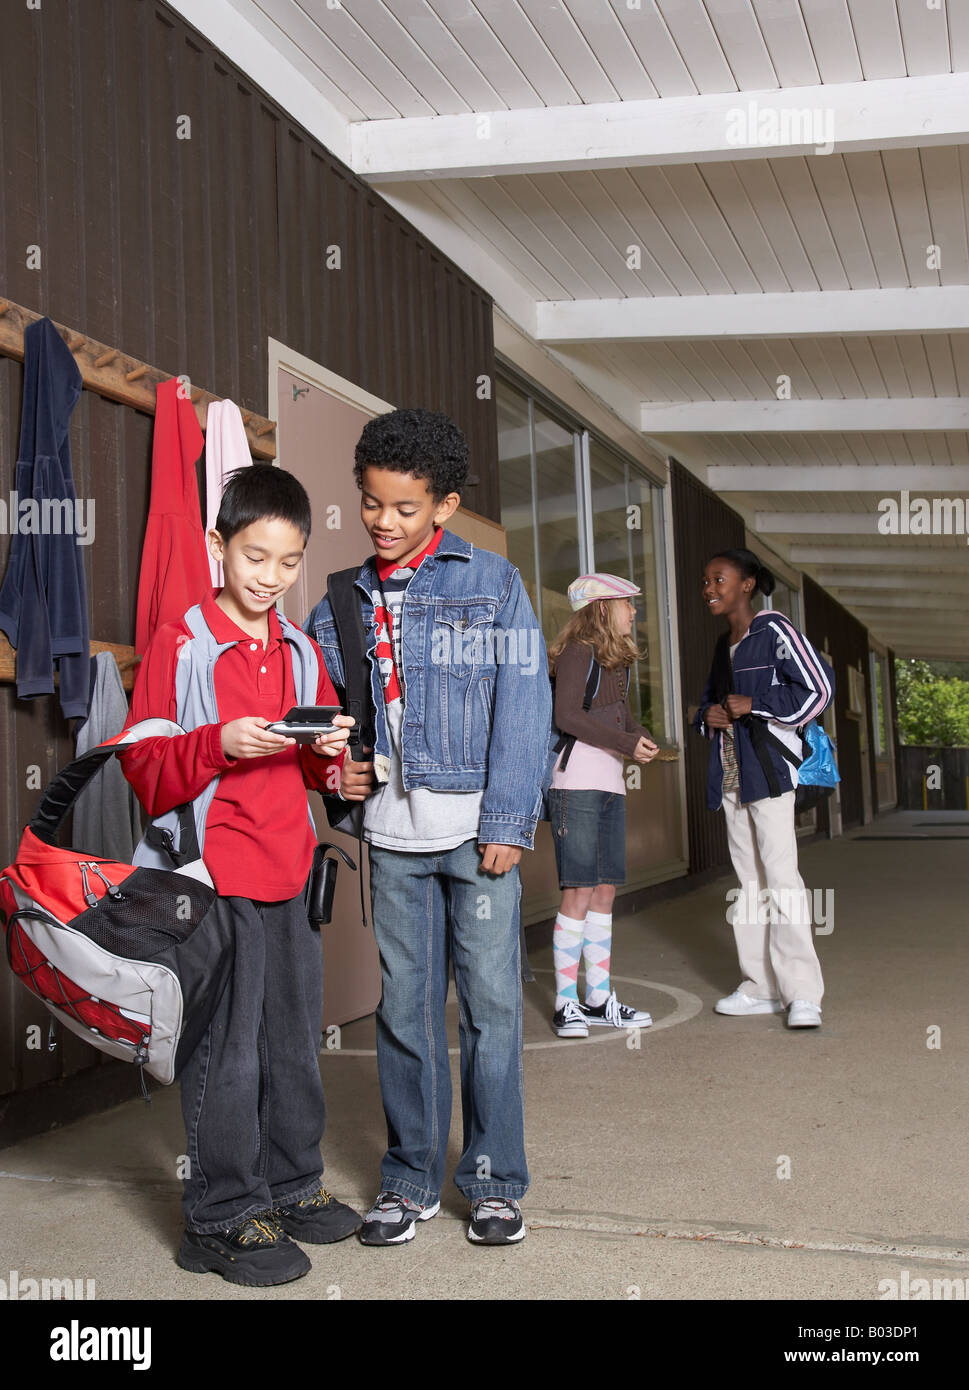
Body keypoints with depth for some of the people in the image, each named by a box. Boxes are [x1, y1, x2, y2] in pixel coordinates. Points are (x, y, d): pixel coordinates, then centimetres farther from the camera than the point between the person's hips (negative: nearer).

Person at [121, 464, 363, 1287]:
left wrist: (331, 751, -4)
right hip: (216, 879, -6)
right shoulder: (179, 646, -6)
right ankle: (222, 1219, 14)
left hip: (291, 875, 6)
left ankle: (291, 1186, 31)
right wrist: (218, 745, -24)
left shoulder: (301, 650, 13)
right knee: (225, 1051, 0)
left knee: (295, 1041, 15)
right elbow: (144, 768, -10)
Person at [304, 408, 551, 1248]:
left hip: (477, 826, -3)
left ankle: (495, 1181, 19)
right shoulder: (345, 601, 10)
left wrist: (507, 823, -11)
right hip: (392, 831, 3)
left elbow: (523, 707, -4)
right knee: (405, 1005, 10)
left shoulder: (494, 584, 0)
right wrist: (334, 763, -3)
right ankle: (411, 1179, 24)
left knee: (492, 1003, 3)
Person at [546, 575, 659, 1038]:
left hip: (611, 785, 9)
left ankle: (598, 999, 18)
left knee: (605, 892, 10)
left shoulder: (618, 660, 18)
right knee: (579, 893, -8)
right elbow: (567, 716, -18)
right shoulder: (577, 653, -7)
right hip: (577, 782, -9)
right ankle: (565, 1004, 0)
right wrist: (625, 742, -17)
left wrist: (642, 737, 1)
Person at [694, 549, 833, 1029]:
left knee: (780, 873, -14)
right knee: (748, 879, 8)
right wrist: (708, 716, 6)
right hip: (730, 772, 8)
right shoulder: (723, 645, 19)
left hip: (767, 767, -8)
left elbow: (820, 688, -11)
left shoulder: (774, 630, -5)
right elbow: (709, 698, 29)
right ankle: (761, 987, 12)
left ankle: (803, 993, -14)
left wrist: (755, 705, -14)